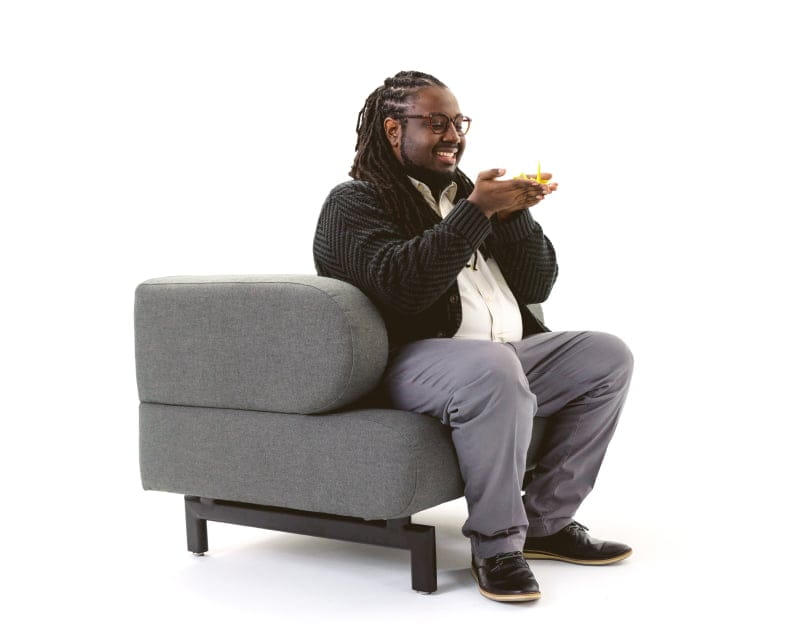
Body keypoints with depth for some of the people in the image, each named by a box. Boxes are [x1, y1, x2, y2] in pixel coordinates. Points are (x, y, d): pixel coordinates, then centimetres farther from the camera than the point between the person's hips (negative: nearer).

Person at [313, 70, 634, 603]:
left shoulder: (466, 192, 21)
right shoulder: (355, 202, 1)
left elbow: (538, 285, 14)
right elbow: (401, 286, -19)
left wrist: (513, 212, -2)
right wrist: (476, 211, -21)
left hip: (510, 351, 8)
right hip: (411, 363, -8)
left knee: (609, 357, -4)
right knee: (494, 369, -36)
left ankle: (546, 521, -1)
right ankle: (497, 545, -19)